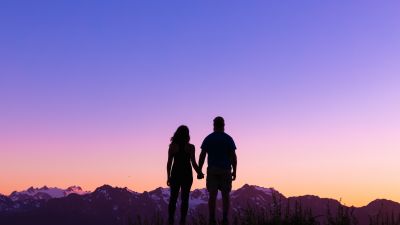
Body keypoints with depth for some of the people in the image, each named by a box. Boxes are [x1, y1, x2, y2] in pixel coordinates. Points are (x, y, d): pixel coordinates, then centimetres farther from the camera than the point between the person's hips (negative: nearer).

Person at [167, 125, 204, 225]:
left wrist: (168, 177, 5)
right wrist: (199, 173, 5)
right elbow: (193, 163, -10)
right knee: (184, 199, 6)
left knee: (173, 198, 9)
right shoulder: (190, 147, -7)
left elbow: (169, 163, -3)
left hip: (175, 174, 1)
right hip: (187, 174, -1)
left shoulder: (172, 146, -3)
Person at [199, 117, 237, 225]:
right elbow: (233, 156, -4)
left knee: (212, 196, 2)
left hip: (212, 170, 1)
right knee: (225, 196, 5)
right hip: (226, 171, 0)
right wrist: (234, 171, 2)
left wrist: (199, 171, 3)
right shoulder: (228, 139, 0)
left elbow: (202, 156, -2)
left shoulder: (208, 139, 2)